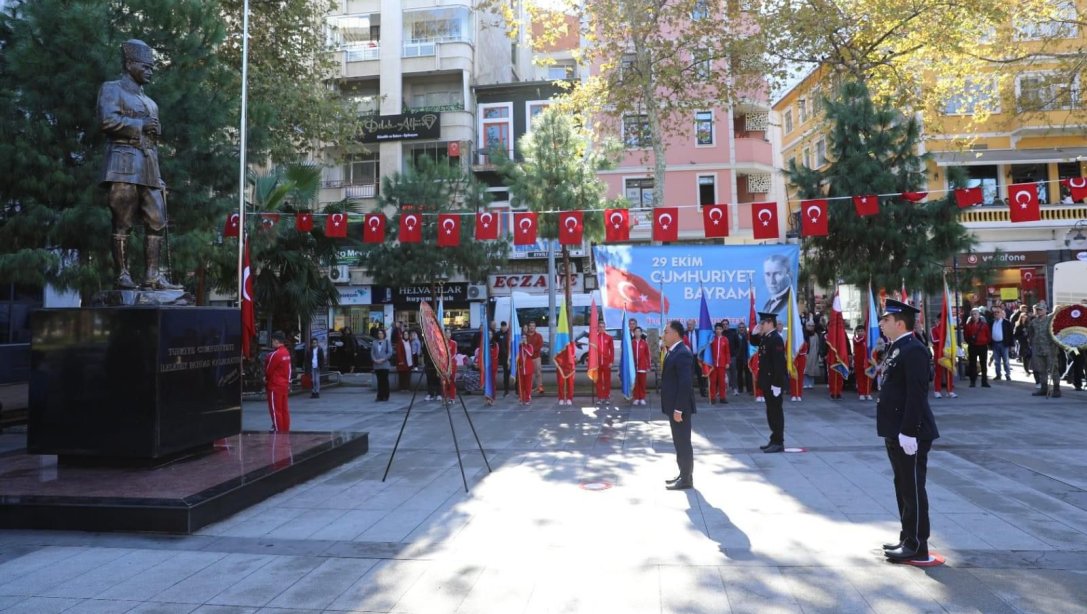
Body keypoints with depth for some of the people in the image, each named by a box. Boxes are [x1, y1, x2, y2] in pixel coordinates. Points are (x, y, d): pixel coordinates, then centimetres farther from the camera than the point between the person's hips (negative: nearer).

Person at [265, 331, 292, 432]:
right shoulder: (287, 353, 8)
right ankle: (286, 429, 16)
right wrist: (288, 381, 15)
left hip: (274, 386, -8)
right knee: (284, 409, 11)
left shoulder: (275, 354, -18)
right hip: (284, 385, 8)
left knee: (275, 409, -1)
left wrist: (265, 378, 8)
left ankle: (278, 430, 2)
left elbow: (268, 370, -10)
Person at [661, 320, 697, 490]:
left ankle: (686, 479, 10)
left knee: (683, 443, 0)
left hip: (680, 407, -10)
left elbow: (685, 383, -24)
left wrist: (678, 409, -23)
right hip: (674, 405, 10)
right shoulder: (673, 351, 12)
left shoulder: (682, 353, -19)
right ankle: (683, 474, 27)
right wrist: (673, 408, 17)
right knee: (679, 442, 17)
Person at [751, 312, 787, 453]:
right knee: (771, 411, 14)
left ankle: (779, 443, 5)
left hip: (774, 382, -9)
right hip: (767, 382, 9)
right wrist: (754, 333, 8)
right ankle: (774, 440, 22)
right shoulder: (765, 338, 10)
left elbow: (779, 363, -22)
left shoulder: (776, 339, -17)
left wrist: (776, 384, -24)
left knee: (776, 412, -2)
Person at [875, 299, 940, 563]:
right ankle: (907, 538, 27)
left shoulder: (914, 351, -17)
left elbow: (917, 394, -22)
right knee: (903, 487, 16)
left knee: (913, 489, 0)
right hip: (896, 433, 10)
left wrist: (908, 432, -24)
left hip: (910, 434, -10)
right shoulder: (896, 349, 14)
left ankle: (917, 546, 10)